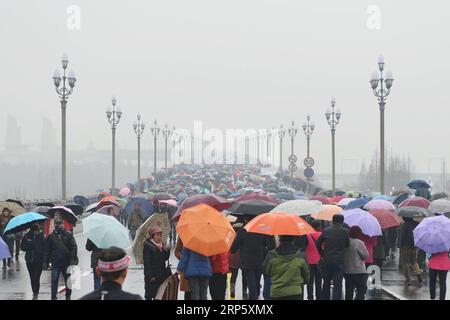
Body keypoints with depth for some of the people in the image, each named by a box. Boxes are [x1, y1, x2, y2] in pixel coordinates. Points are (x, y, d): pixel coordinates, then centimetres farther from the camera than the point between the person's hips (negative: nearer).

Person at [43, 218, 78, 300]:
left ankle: (68, 296, 23)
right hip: (55, 263, 0)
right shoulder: (51, 236, 7)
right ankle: (53, 297, 3)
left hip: (67, 263, 0)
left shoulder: (69, 235, 2)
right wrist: (45, 262, 2)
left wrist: (72, 259, -13)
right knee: (54, 281, -2)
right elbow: (47, 250, 7)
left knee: (68, 281, 10)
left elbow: (74, 247, -4)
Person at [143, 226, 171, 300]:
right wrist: (150, 276, -19)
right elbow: (146, 262, -15)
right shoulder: (147, 246, -12)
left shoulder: (162, 245, 11)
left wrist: (167, 251, -6)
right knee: (149, 295, -3)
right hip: (152, 277, -7)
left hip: (161, 275, 7)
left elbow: (165, 259, 13)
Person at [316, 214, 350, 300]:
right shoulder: (344, 231, -4)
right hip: (339, 261, -3)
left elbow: (318, 244, 5)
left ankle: (324, 298, 24)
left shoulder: (325, 231, 2)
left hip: (326, 260, 3)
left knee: (326, 283, 16)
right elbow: (347, 245, 7)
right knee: (337, 284, -2)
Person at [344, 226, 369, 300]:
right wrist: (364, 247, 5)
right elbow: (366, 255, -9)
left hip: (346, 271, 6)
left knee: (349, 291, 12)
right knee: (362, 289, 2)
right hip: (358, 271, -6)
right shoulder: (359, 243, -15)